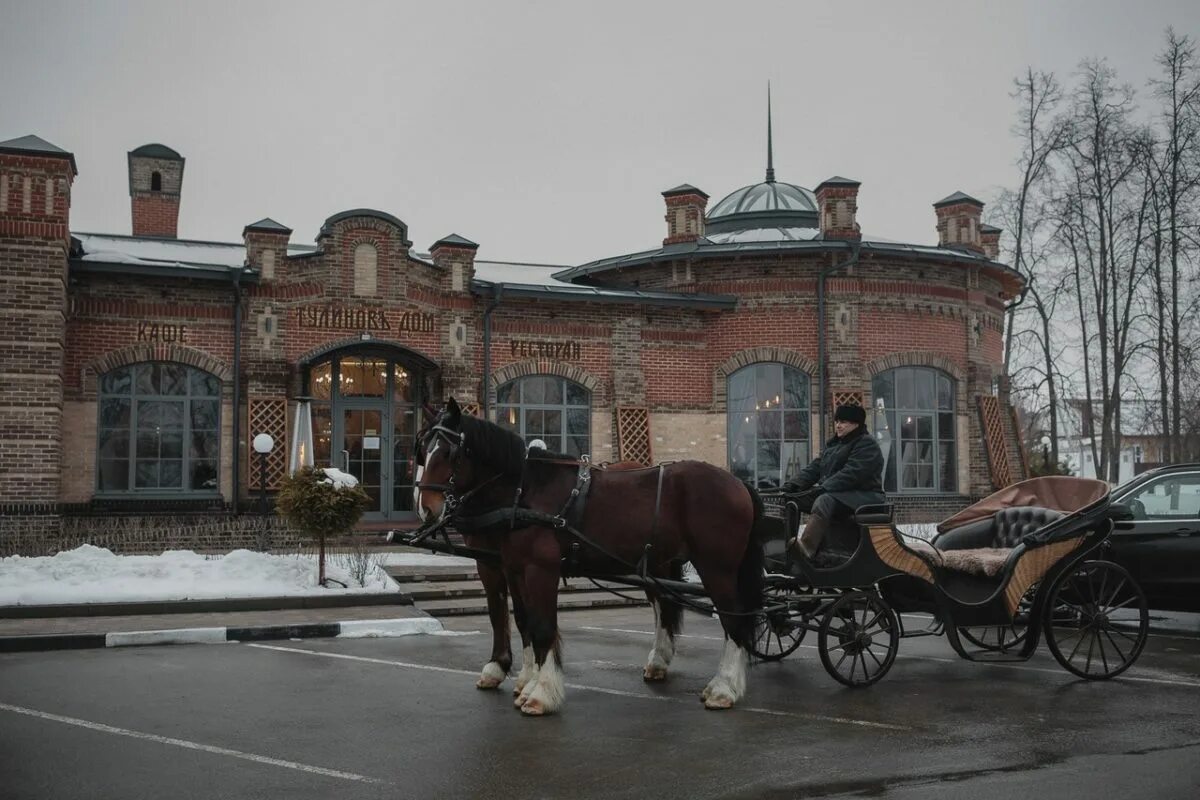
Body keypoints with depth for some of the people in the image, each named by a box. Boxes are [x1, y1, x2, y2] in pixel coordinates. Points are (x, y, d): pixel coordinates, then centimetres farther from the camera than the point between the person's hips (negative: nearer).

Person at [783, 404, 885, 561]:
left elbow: (852, 473, -20)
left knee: (824, 501, -37)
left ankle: (806, 547, -58)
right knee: (792, 498, -4)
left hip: (863, 495, -9)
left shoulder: (867, 444, -7)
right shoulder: (832, 444, 21)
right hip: (831, 493, 9)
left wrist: (823, 488, -25)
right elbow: (815, 467, 13)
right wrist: (795, 484, -5)